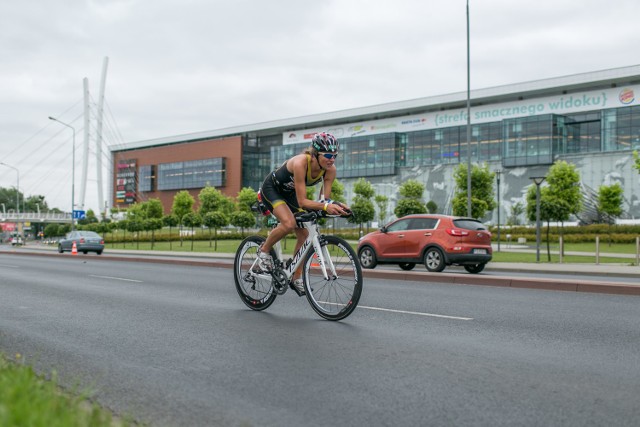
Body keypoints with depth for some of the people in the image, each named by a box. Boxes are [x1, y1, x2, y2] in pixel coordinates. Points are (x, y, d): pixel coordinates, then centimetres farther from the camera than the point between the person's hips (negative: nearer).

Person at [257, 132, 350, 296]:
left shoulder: (330, 170, -21)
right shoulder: (300, 163, -38)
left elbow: (324, 199, -15)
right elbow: (302, 202, -39)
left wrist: (334, 206, -36)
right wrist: (325, 206, -53)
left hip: (290, 193, 7)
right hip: (272, 189, -6)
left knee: (303, 234, -3)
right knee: (289, 223, -31)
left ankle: (296, 278, 11)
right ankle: (264, 250, -4)